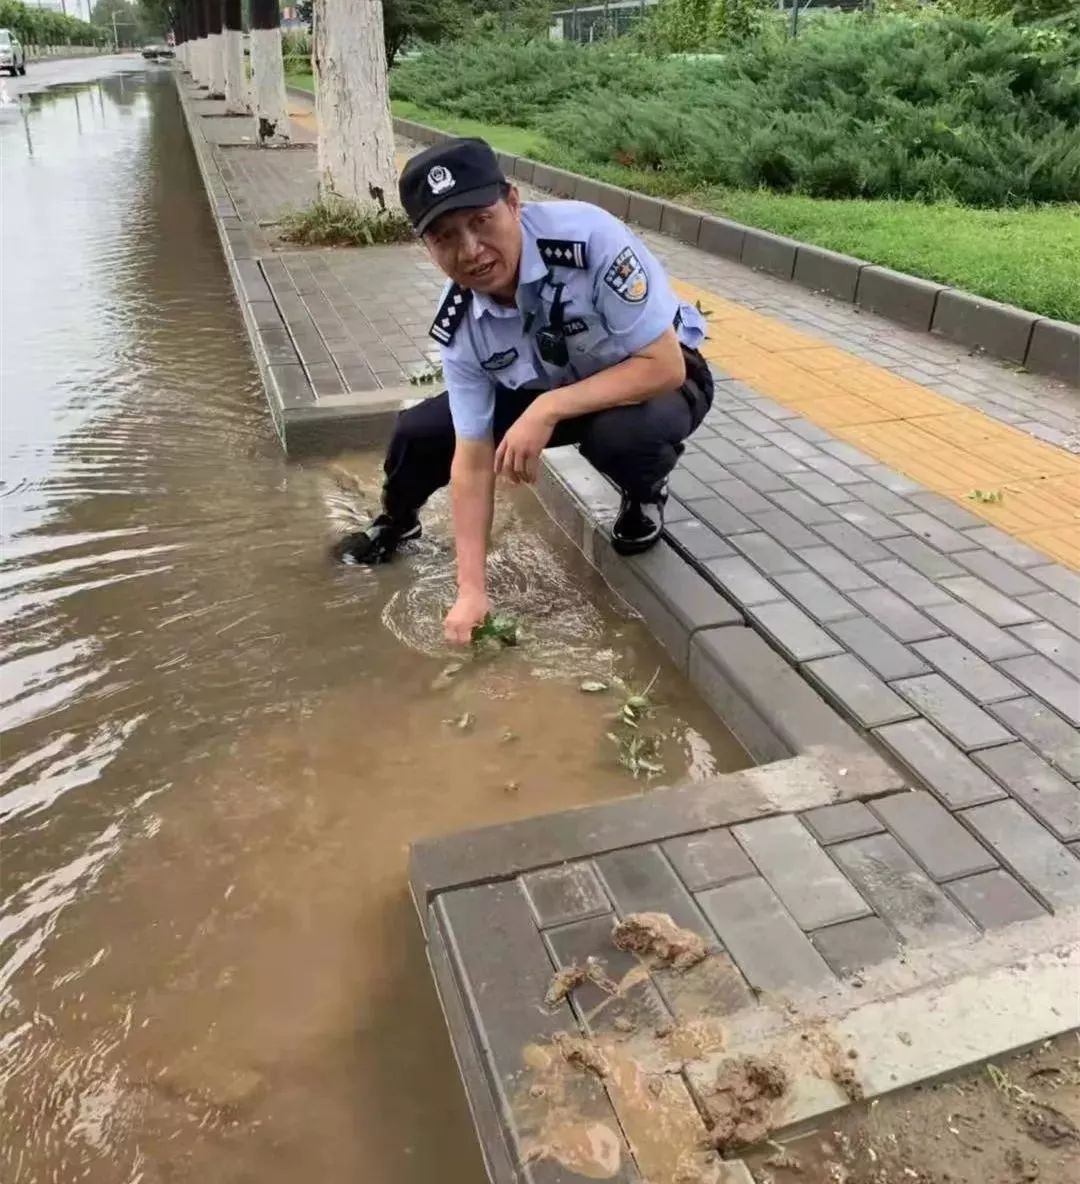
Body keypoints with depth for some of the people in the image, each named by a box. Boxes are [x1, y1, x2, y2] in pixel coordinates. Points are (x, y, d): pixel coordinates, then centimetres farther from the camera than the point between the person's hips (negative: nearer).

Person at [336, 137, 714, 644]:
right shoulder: (459, 326, -20)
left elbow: (665, 365, -32)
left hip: (657, 380, -4)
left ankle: (645, 493, -1)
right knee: (419, 433, -6)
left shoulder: (588, 236, -35)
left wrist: (548, 411, -37)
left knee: (622, 434, -40)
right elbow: (473, 457, -18)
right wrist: (471, 591, -21)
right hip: (547, 391, 4)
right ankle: (397, 524, 29)